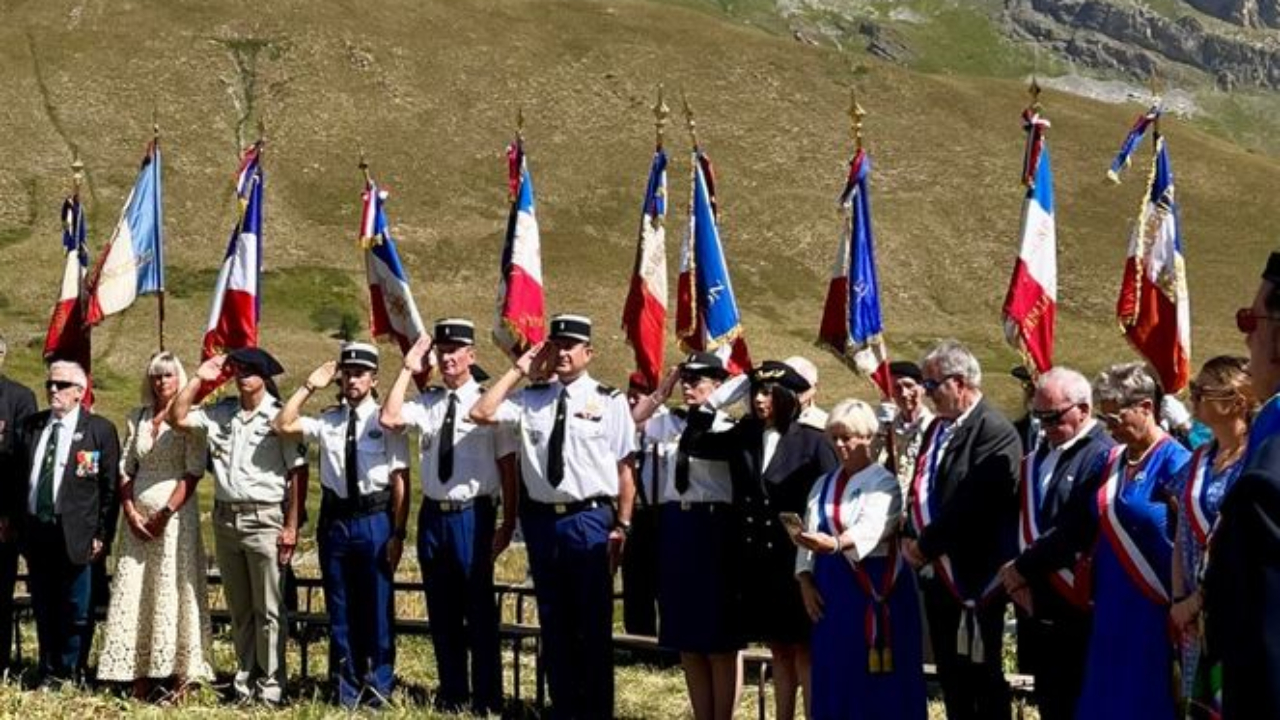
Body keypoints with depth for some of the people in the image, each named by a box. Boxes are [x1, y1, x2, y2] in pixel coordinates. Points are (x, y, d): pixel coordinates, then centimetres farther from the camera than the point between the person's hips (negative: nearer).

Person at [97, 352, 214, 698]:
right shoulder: (137, 418, 13)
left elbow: (193, 472, -8)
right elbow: (125, 471, 11)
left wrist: (165, 514, -13)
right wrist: (131, 514, -2)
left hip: (175, 515, -5)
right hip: (138, 517, 5)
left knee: (173, 592, -6)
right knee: (133, 593, 1)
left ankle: (181, 678, -2)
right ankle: (141, 677, 6)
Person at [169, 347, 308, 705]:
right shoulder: (220, 413, 9)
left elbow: (297, 472, -7)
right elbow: (178, 418, 9)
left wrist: (292, 526, -10)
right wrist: (199, 379, 3)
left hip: (264, 519, -5)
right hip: (225, 518, 5)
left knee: (268, 609, -1)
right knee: (239, 609, 13)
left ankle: (270, 686, 5)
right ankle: (244, 681, 21)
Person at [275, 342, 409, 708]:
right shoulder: (327, 420, 6)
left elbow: (400, 479, -8)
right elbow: (282, 426, -3)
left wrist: (398, 533, -10)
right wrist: (309, 387, -4)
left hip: (374, 519, -4)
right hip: (335, 520, 4)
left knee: (377, 608, 4)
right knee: (340, 610, 12)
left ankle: (377, 689, 19)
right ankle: (346, 690, 25)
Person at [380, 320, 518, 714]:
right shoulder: (427, 403, 8)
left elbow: (508, 466, -5)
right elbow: (389, 419, -8)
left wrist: (508, 523, -6)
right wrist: (408, 370, -3)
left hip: (472, 515, -5)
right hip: (433, 515, 5)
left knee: (480, 611, 1)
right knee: (442, 612, 13)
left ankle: (486, 699, 11)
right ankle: (452, 694, 25)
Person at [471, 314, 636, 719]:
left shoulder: (609, 402, -3)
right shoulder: (530, 399, 7)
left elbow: (624, 469, -4)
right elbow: (480, 414, -4)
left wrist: (622, 526, -8)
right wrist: (518, 371, 0)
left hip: (590, 519, -4)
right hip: (542, 520, 4)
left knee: (594, 624, 4)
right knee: (554, 624, 13)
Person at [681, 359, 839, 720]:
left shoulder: (812, 442, -7)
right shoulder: (744, 438, 6)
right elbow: (691, 444, 9)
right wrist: (716, 400, -1)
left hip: (798, 561, -5)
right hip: (756, 561, 5)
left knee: (803, 650, 1)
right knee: (779, 650, 13)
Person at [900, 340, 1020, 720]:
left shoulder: (995, 432, -15)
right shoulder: (938, 428, 13)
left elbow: (970, 506, -21)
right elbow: (920, 489, 17)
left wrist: (925, 545, -13)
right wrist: (912, 539, 0)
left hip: (973, 576, -8)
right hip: (938, 574, 8)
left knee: (982, 676, 1)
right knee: (950, 675, 14)